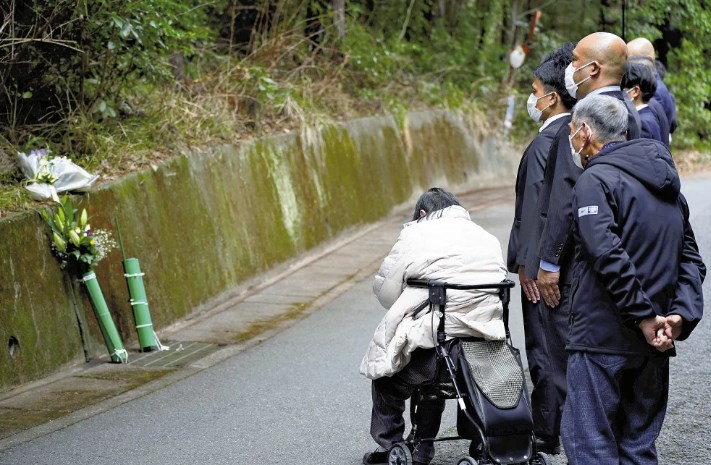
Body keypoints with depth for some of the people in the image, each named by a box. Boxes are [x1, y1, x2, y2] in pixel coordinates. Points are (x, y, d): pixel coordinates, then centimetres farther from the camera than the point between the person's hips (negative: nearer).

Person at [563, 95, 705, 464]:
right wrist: (681, 315, 1)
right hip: (653, 349, 8)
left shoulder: (595, 181, -9)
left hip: (603, 340, -8)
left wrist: (644, 316, -17)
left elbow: (608, 255, -22)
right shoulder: (668, 185, 17)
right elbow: (691, 258, 13)